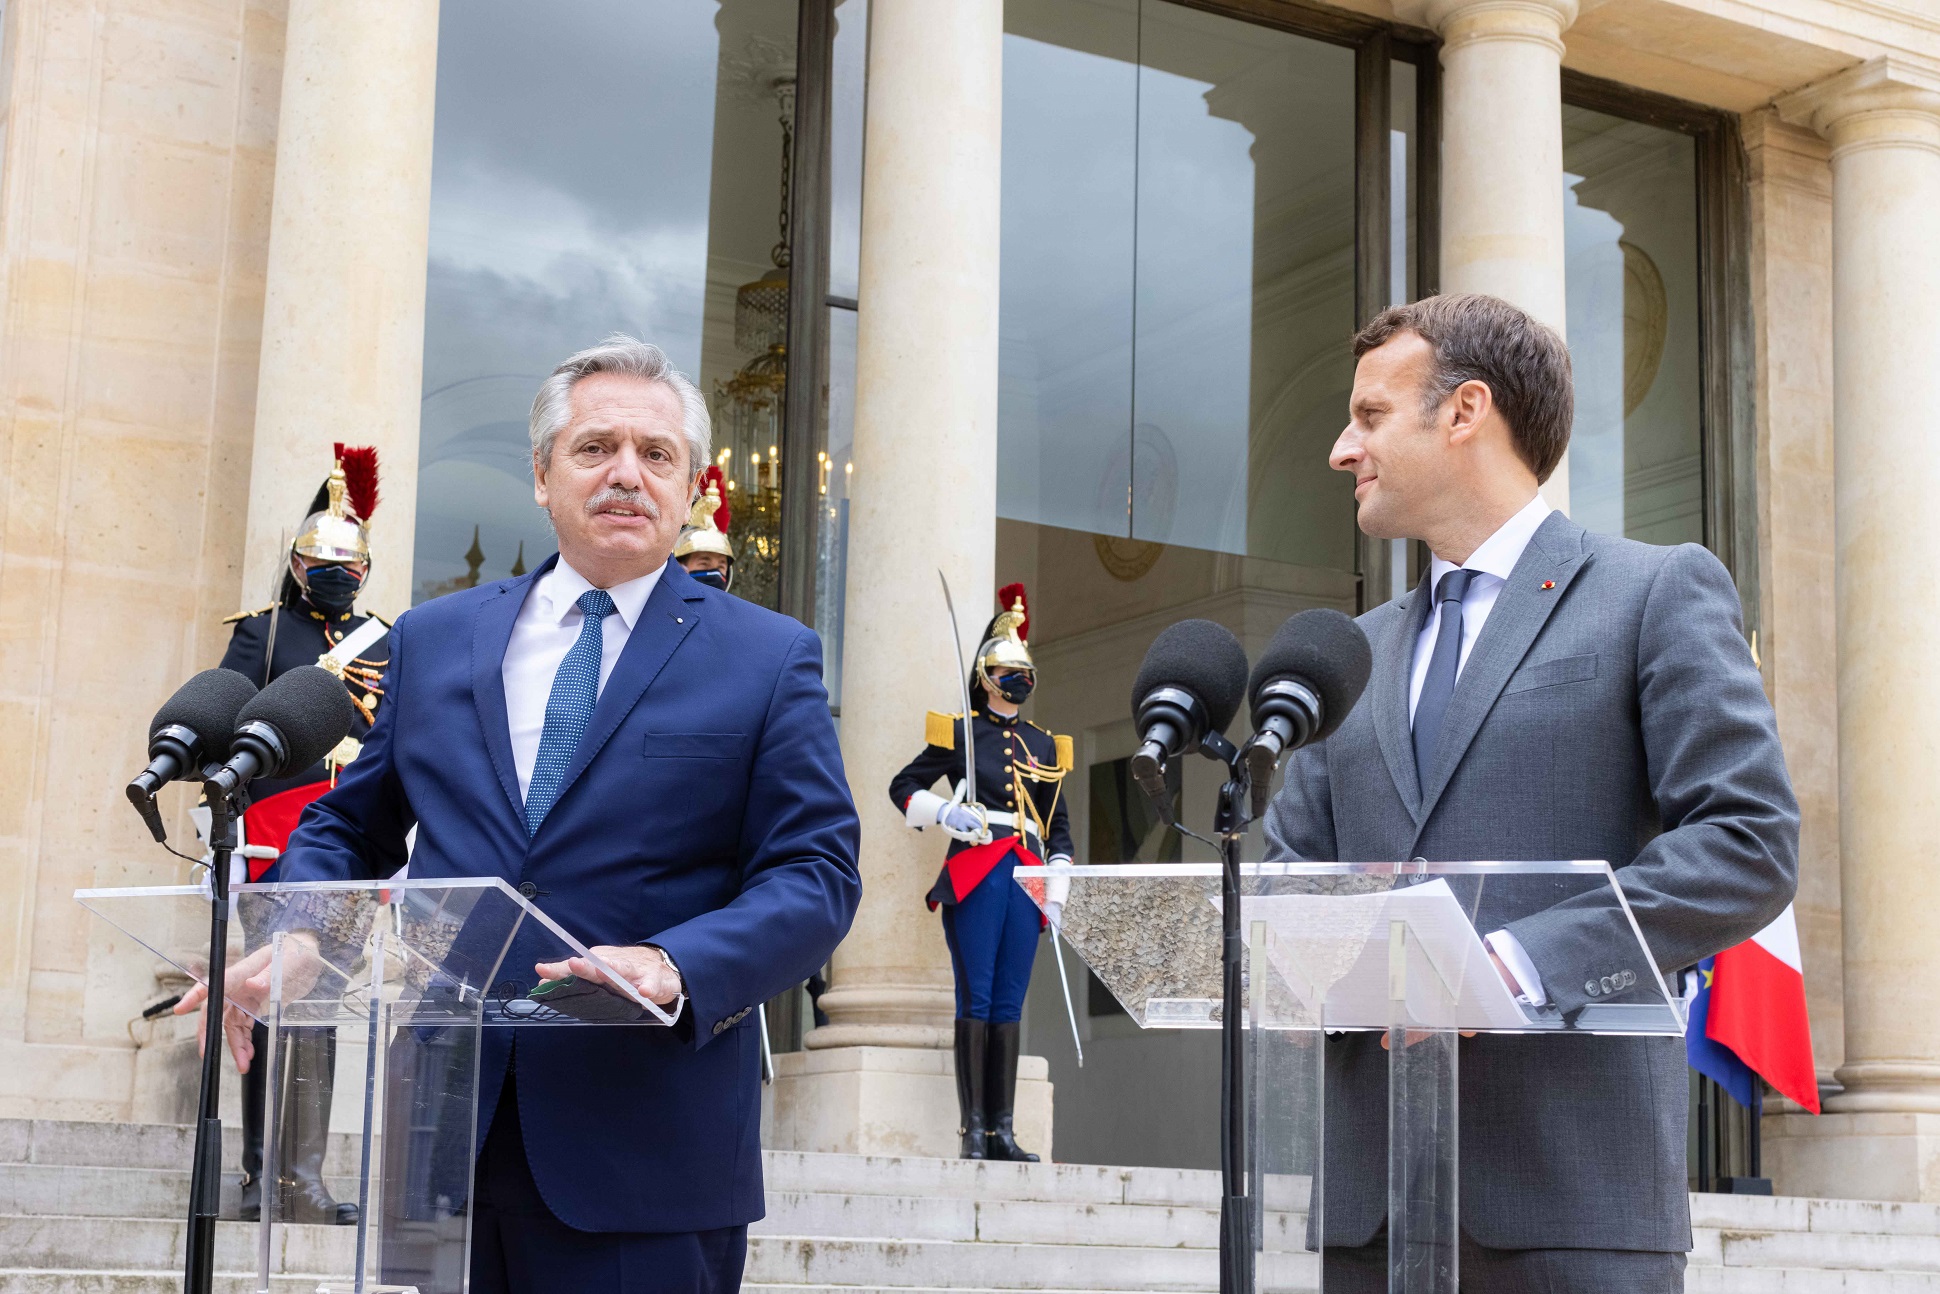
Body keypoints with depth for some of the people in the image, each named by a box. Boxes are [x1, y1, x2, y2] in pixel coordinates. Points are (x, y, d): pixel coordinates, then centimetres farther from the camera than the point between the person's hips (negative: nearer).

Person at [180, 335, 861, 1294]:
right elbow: (348, 826, 19)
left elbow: (817, 876, -4)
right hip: (445, 1140, 3)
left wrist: (675, 967, -22)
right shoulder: (434, 639, 13)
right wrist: (293, 940, -3)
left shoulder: (769, 659, 3)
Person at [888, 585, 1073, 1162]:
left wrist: (1058, 885, 11)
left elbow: (1059, 823, 21)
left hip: (1025, 877, 4)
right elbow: (904, 787, 9)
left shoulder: (1044, 744, 18)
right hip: (974, 872, -4)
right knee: (976, 1000, -8)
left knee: (1009, 1005, 4)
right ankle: (973, 1129, -6)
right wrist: (946, 813, -9)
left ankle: (1003, 1131, 5)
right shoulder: (957, 733, 5)